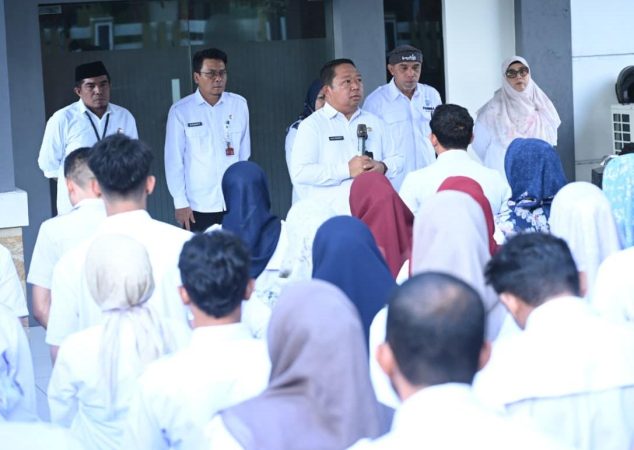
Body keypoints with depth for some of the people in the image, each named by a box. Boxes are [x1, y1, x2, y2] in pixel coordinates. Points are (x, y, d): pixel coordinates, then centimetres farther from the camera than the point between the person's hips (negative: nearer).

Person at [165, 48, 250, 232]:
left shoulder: (239, 105, 3)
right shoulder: (180, 111, -4)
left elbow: (244, 154, 10)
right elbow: (174, 160, -1)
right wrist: (180, 203, -2)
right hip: (198, 208, -2)